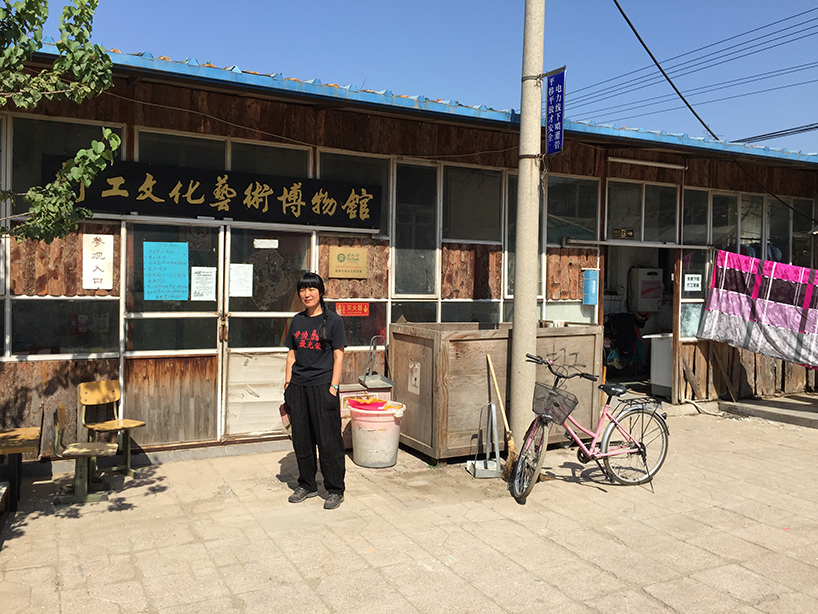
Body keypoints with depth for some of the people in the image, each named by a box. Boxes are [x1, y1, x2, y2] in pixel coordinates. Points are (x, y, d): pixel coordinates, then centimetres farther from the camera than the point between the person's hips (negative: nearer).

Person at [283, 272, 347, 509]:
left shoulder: (332, 320, -3)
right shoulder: (297, 320, 11)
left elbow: (338, 356, -5)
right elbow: (292, 355, 14)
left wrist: (333, 387, -11)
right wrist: (288, 383, 7)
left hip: (322, 387, -5)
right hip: (298, 387, 5)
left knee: (328, 440, -1)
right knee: (301, 438, 11)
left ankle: (335, 490, 11)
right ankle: (307, 485, 26)